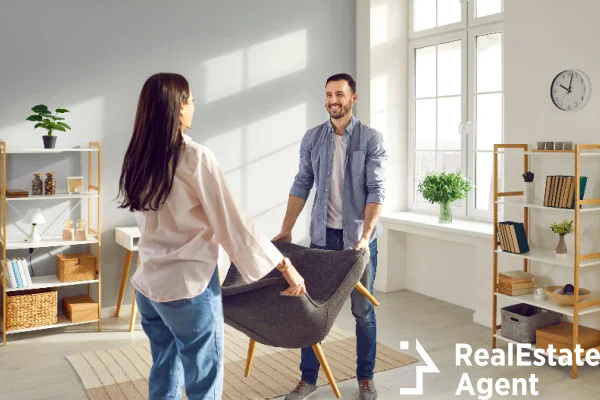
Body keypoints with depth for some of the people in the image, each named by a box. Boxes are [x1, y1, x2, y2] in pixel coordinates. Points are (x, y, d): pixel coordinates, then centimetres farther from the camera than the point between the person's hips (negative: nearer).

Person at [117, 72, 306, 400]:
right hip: (189, 286, -7)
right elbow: (232, 224, -16)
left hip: (148, 283, 7)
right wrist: (285, 265, -7)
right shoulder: (196, 158, -16)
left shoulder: (136, 159, 4)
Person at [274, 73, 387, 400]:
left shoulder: (372, 139, -6)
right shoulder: (312, 138, 4)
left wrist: (365, 235, -22)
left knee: (363, 309, 8)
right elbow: (302, 186, 6)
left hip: (359, 235, -2)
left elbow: (376, 190, -12)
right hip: (322, 235, 3)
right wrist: (286, 230, 2)